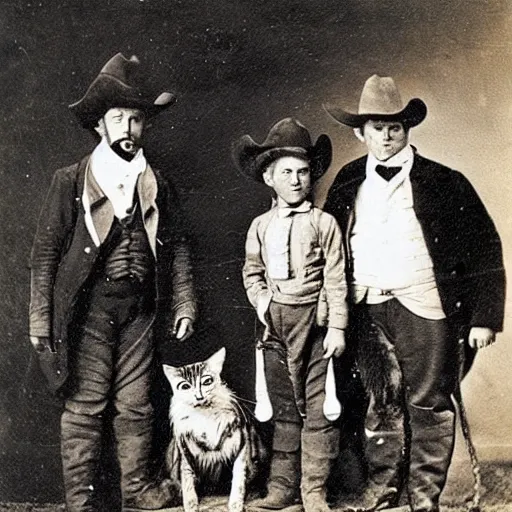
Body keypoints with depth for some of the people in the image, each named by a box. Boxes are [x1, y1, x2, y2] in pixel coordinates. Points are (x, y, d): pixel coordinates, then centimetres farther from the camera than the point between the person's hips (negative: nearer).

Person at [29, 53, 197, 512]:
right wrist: (41, 320, -7)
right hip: (88, 310, -3)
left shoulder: (157, 186, 10)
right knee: (84, 409, 1)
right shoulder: (71, 182, -1)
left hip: (139, 312, 3)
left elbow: (177, 247, 13)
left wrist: (183, 305, 7)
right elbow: (45, 252, -2)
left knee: (136, 407, 9)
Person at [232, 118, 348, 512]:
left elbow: (335, 279, -5)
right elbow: (252, 272, 17)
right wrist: (262, 302, 0)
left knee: (318, 409, 0)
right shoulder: (260, 226, 9)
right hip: (276, 325, 4)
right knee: (284, 409, 11)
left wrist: (337, 327, -9)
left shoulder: (323, 223, -2)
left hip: (314, 321, -3)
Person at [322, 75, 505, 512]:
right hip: (368, 309, 3)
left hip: (425, 308, -3)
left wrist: (484, 317, -9)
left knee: (429, 404, 3)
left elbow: (484, 249, -4)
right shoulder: (348, 184, 8)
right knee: (381, 402, 13)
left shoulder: (442, 182, -3)